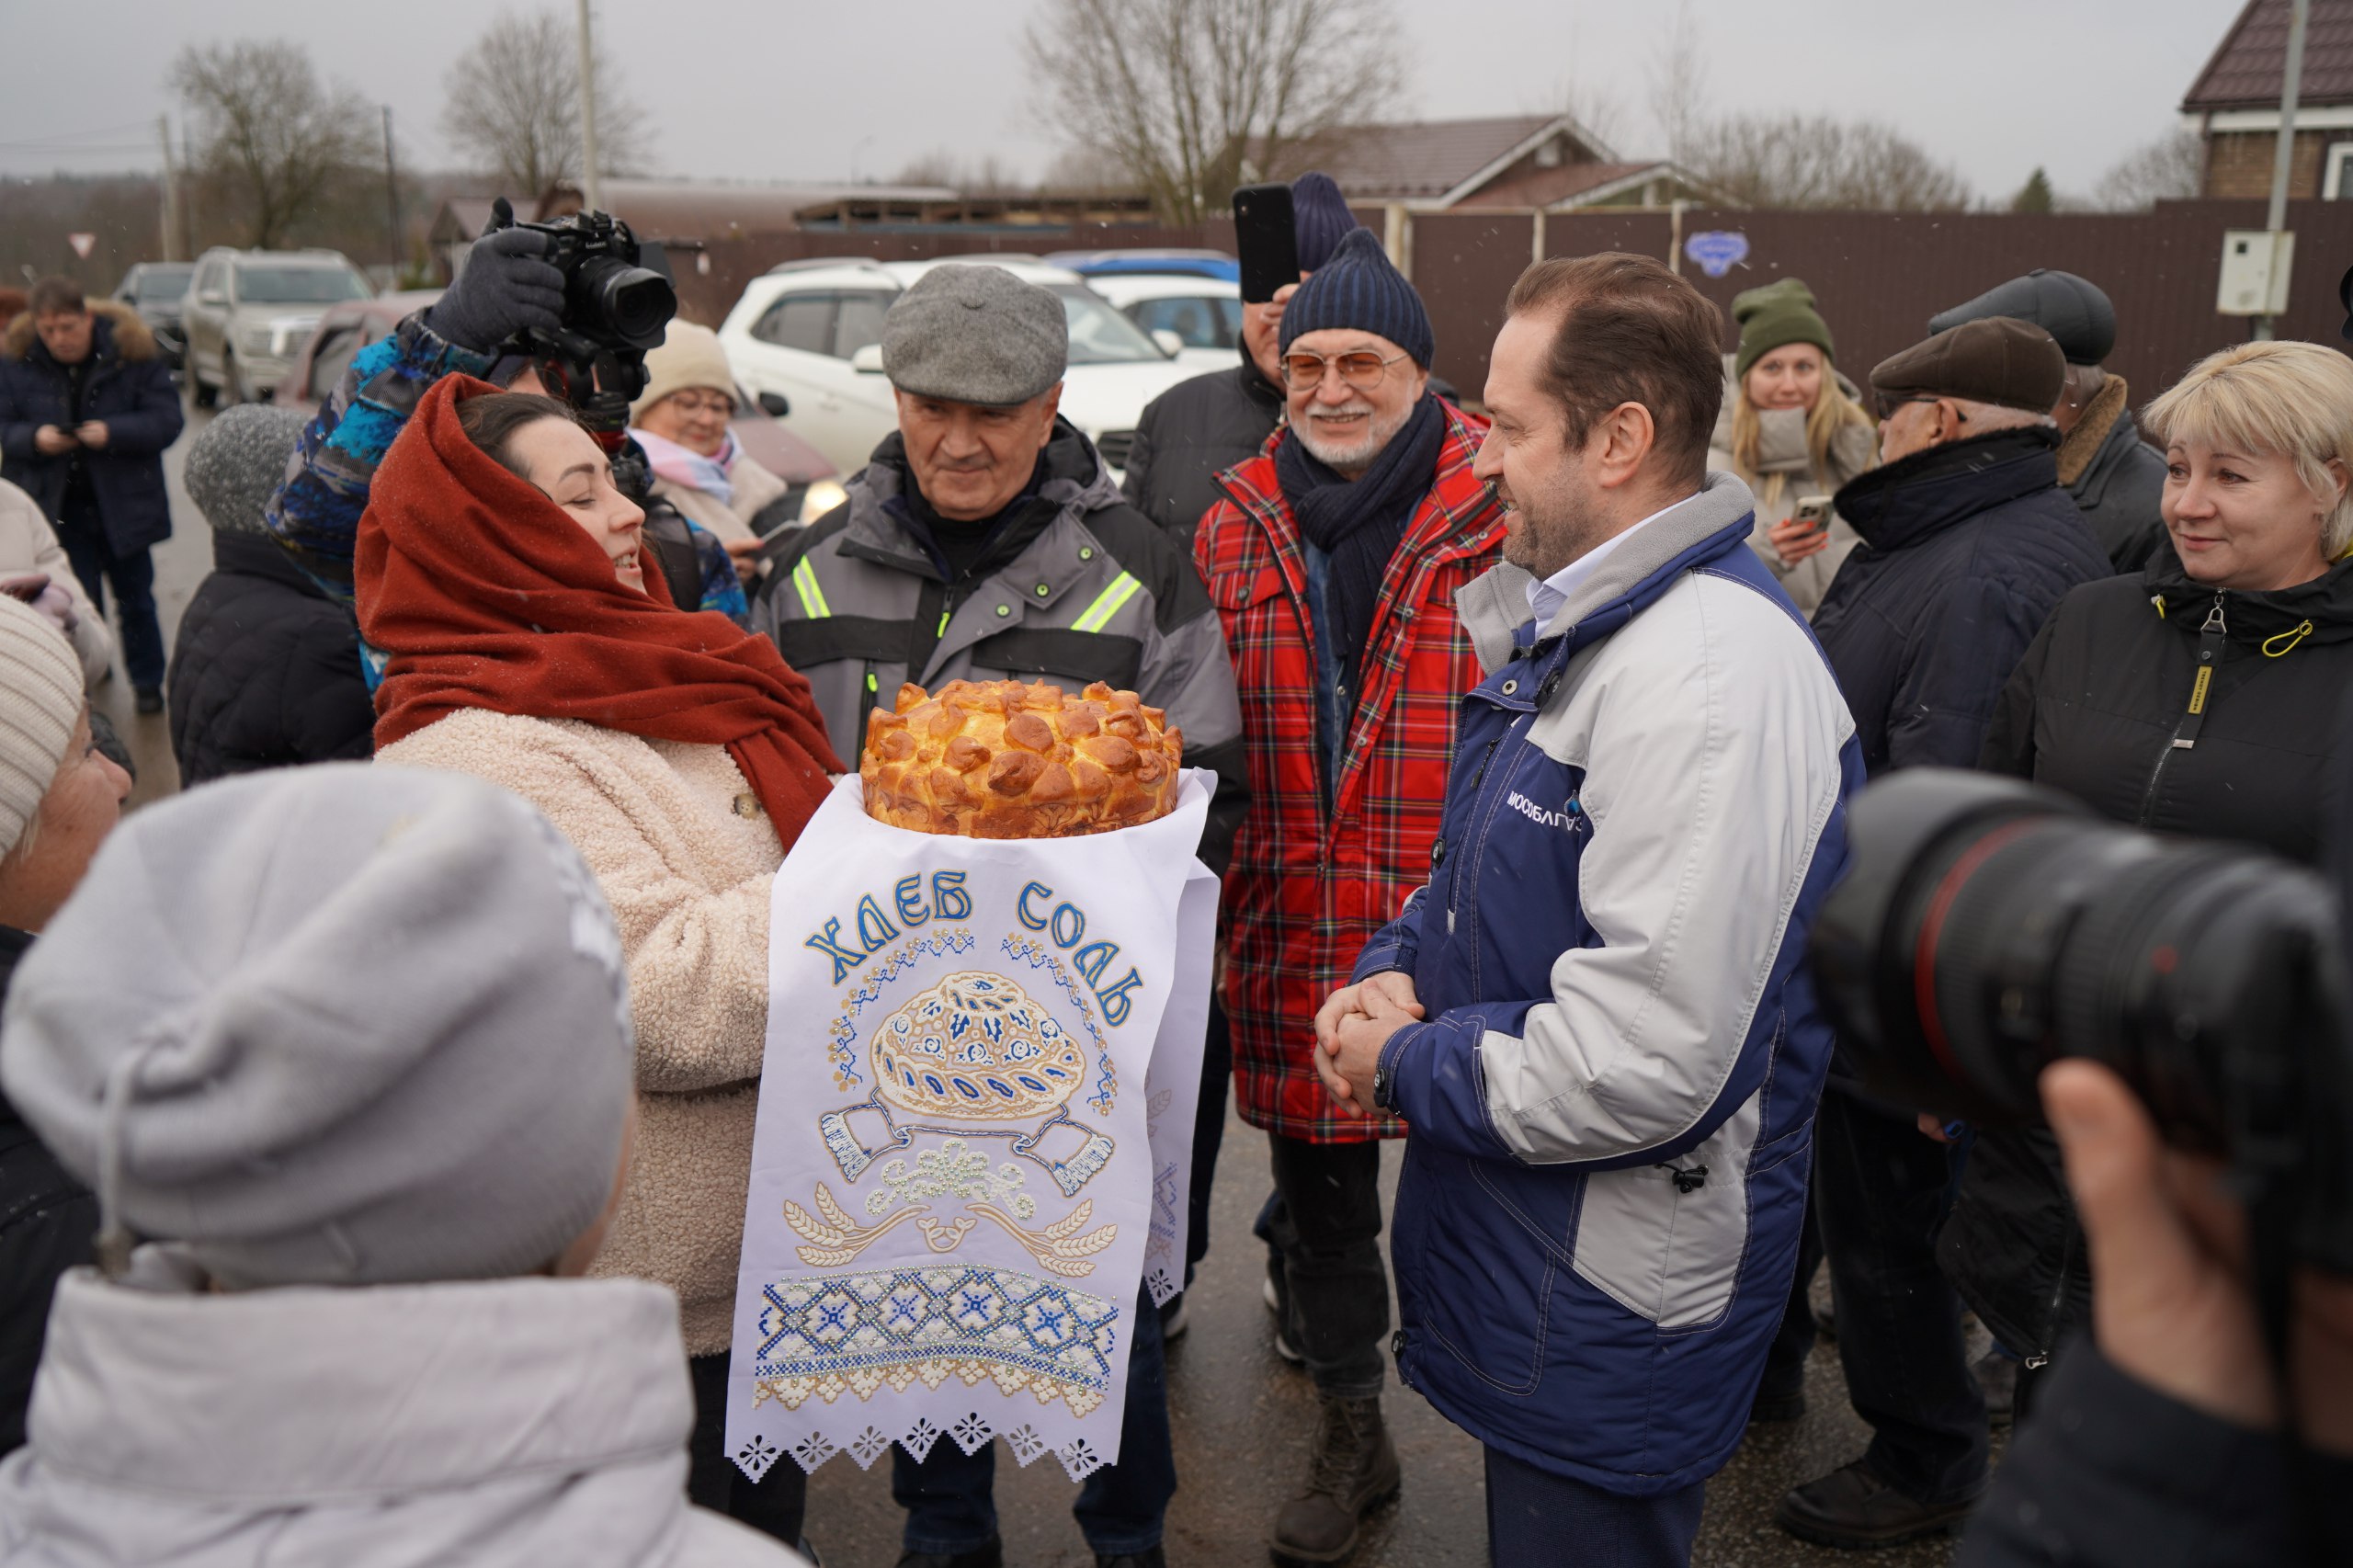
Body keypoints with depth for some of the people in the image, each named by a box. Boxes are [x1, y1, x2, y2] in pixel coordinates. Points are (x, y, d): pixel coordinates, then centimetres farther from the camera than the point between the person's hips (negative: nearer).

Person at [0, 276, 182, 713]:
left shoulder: (131, 351, -11)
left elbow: (166, 419, -13)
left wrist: (112, 432, -28)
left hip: (123, 503, -1)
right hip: (59, 507, 1)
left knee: (136, 599, 13)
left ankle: (148, 682, 28)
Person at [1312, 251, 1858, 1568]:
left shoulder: (1715, 677, -28)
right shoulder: (1570, 620, 7)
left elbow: (1646, 1061, -32)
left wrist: (1408, 1068, -17)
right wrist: (1400, 971, -1)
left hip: (1614, 1311, -9)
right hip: (1515, 1247, 9)